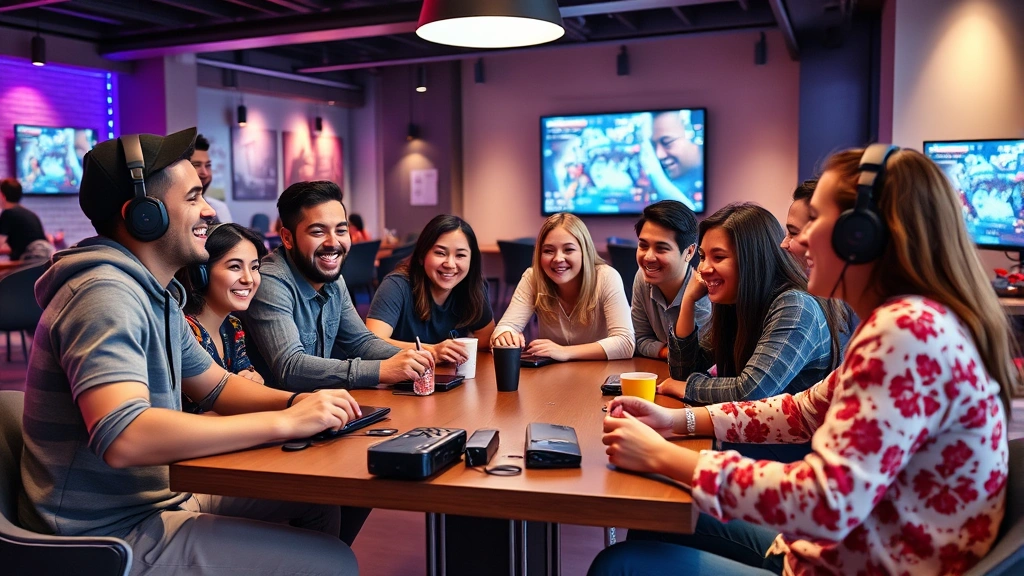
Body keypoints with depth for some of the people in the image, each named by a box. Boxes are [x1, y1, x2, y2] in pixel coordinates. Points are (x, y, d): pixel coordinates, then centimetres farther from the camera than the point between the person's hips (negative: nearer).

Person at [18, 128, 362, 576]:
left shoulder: (156, 295, 10)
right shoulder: (106, 294, -23)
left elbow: (217, 387, 17)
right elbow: (123, 439, -37)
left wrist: (297, 401, -4)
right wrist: (285, 422, -31)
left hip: (157, 499, 10)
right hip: (111, 535, -10)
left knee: (321, 504, 12)